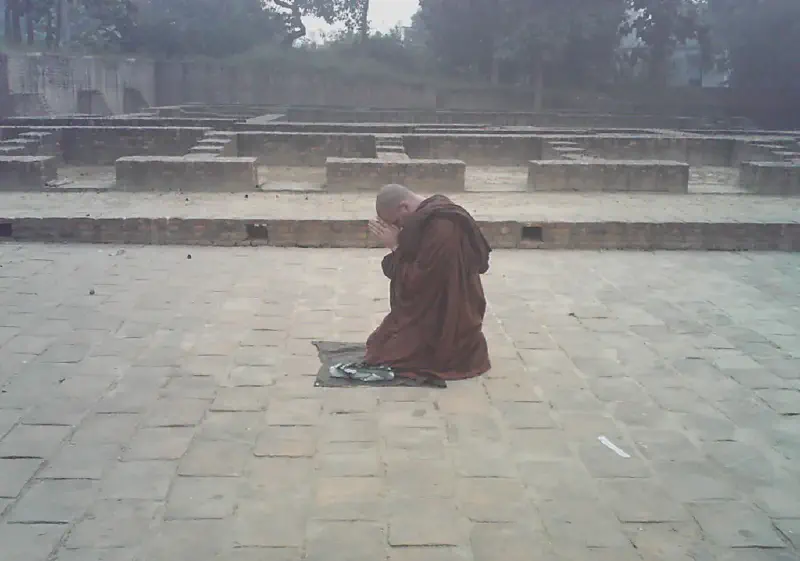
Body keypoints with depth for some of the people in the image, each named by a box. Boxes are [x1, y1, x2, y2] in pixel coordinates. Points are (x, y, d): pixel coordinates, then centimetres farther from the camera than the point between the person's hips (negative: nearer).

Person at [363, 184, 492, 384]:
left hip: (443, 321, -10)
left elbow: (415, 282, -22)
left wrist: (396, 247, -16)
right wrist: (400, 245, -2)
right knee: (387, 337, 19)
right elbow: (418, 272, 11)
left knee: (383, 350, -3)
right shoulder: (436, 213, 4)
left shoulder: (439, 229, -28)